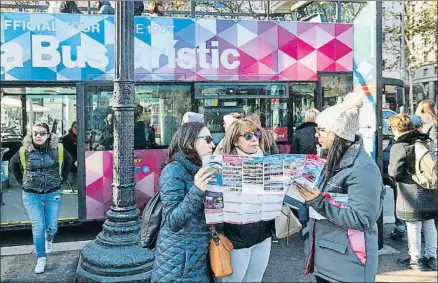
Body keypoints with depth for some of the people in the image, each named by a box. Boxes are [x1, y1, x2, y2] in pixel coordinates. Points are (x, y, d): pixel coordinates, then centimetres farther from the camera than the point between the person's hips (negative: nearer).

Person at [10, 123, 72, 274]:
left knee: (51, 227, 3)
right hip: (31, 195, 0)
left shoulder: (57, 149, -5)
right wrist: (22, 181, 10)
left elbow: (68, 160, 14)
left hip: (53, 194, 0)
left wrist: (62, 178, 10)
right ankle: (41, 259, 12)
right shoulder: (24, 151, -5)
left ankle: (49, 239, 40)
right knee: (38, 227, -3)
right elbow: (13, 163, 15)